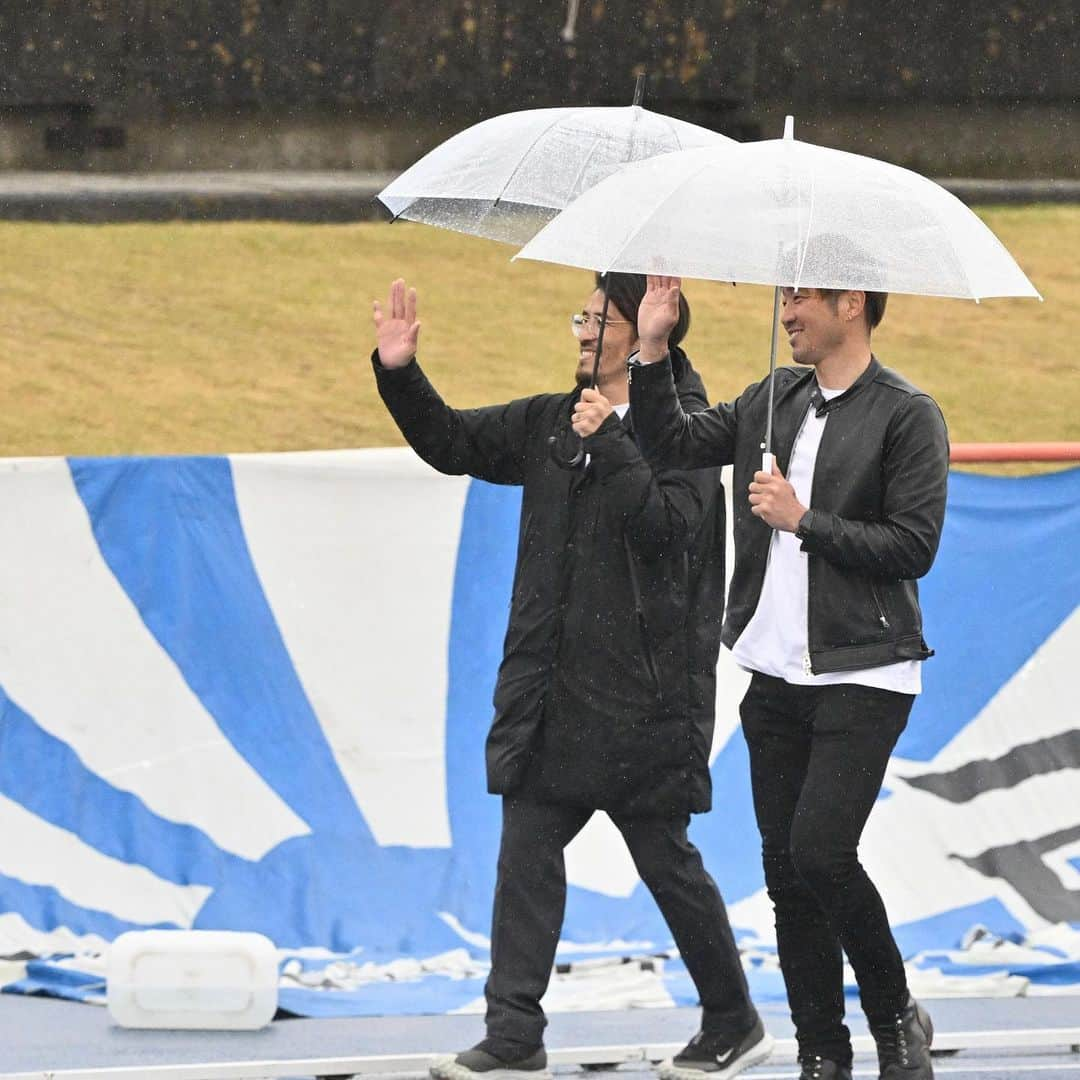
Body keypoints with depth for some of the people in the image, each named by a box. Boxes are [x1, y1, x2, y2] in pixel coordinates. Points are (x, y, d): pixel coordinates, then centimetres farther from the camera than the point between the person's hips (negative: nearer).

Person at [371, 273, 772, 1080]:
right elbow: (453, 444, 16)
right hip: (552, 685, 6)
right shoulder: (551, 423, 12)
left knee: (665, 856, 3)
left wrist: (608, 445, -25)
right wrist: (400, 376, 3)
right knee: (527, 849, 0)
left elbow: (664, 526, -22)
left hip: (642, 693, -6)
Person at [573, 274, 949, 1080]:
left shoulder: (907, 416, -7)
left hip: (863, 678, -7)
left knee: (821, 852, -17)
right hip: (777, 674, 7)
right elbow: (675, 445, 13)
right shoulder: (772, 402, 12)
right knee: (786, 867, 5)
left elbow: (914, 547, -13)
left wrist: (804, 521, -14)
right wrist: (653, 352, 2)